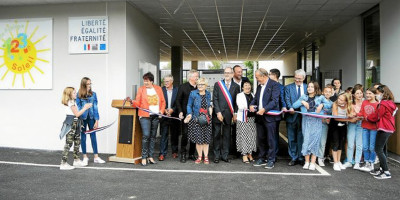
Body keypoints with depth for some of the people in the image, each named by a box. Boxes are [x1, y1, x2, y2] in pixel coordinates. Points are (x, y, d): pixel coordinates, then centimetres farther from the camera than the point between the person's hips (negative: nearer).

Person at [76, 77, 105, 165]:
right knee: (83, 137, 8)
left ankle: (96, 157, 11)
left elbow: (95, 107, 3)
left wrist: (96, 120, -1)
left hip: (91, 117, 1)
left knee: (93, 136, 4)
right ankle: (85, 157, 19)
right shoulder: (79, 95, -3)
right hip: (82, 118, -1)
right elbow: (78, 108, -2)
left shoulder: (93, 94, 3)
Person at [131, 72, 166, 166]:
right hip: (145, 116, -3)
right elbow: (138, 103, -1)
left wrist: (162, 111, -1)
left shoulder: (158, 88, 11)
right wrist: (132, 102, -21)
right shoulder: (141, 89, 5)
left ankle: (150, 156, 16)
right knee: (146, 135, -14)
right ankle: (144, 157, -4)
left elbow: (163, 101, 13)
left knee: (153, 136, 8)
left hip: (156, 116, 3)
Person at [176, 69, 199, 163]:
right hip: (186, 115, -3)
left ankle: (192, 154, 19)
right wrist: (180, 112, -11)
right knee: (185, 134, -4)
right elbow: (178, 100, 0)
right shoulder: (183, 87, 0)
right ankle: (183, 154, 7)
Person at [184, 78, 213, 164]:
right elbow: (189, 105, 2)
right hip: (196, 119, -2)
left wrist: (210, 110, 3)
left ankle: (206, 157, 13)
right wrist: (189, 114, -12)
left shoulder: (208, 94, 10)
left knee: (206, 138, 3)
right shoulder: (193, 93, 0)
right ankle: (199, 156, 13)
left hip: (206, 119, 3)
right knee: (198, 138, -3)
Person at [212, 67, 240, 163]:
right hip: (218, 114, -1)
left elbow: (236, 101, 7)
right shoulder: (217, 84, 5)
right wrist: (218, 112, -10)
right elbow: (215, 99, -1)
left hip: (228, 114, 1)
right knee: (217, 135, 4)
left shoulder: (236, 86, 7)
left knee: (226, 136, 7)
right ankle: (217, 155, 14)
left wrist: (235, 114, 0)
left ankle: (225, 155, 16)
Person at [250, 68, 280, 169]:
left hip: (269, 116, -7)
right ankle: (261, 159, 22)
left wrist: (264, 109, -23)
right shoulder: (259, 86, 16)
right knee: (260, 139, 12)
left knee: (270, 140, 0)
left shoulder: (274, 84, -8)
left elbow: (275, 100, -15)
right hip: (259, 116, 7)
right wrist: (252, 104, -1)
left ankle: (271, 160, 9)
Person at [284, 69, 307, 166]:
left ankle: (301, 158, 19)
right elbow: (287, 99, -8)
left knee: (301, 139, 7)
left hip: (303, 116, 0)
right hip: (291, 116, 0)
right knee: (292, 139, 6)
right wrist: (290, 108, -26)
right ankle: (293, 158, 17)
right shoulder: (288, 87, 5)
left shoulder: (308, 87, 8)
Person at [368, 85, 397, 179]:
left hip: (384, 129, -10)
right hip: (389, 129, 10)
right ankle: (382, 169, 22)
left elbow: (376, 116, -10)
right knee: (380, 149, 16)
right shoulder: (390, 103, 12)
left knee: (378, 149, -6)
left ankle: (386, 172, -5)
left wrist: (367, 117, 7)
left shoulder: (383, 104, -18)